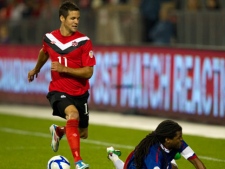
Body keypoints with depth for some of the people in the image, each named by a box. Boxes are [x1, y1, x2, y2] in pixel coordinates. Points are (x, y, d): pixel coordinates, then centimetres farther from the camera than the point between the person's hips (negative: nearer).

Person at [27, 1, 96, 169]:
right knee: (73, 114, -33)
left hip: (80, 93, 1)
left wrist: (64, 68, -26)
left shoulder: (84, 41, -12)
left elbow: (88, 72, -16)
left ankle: (58, 131, 49)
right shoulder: (49, 38, -5)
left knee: (82, 134, 14)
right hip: (58, 90, -1)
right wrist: (36, 69, 38)